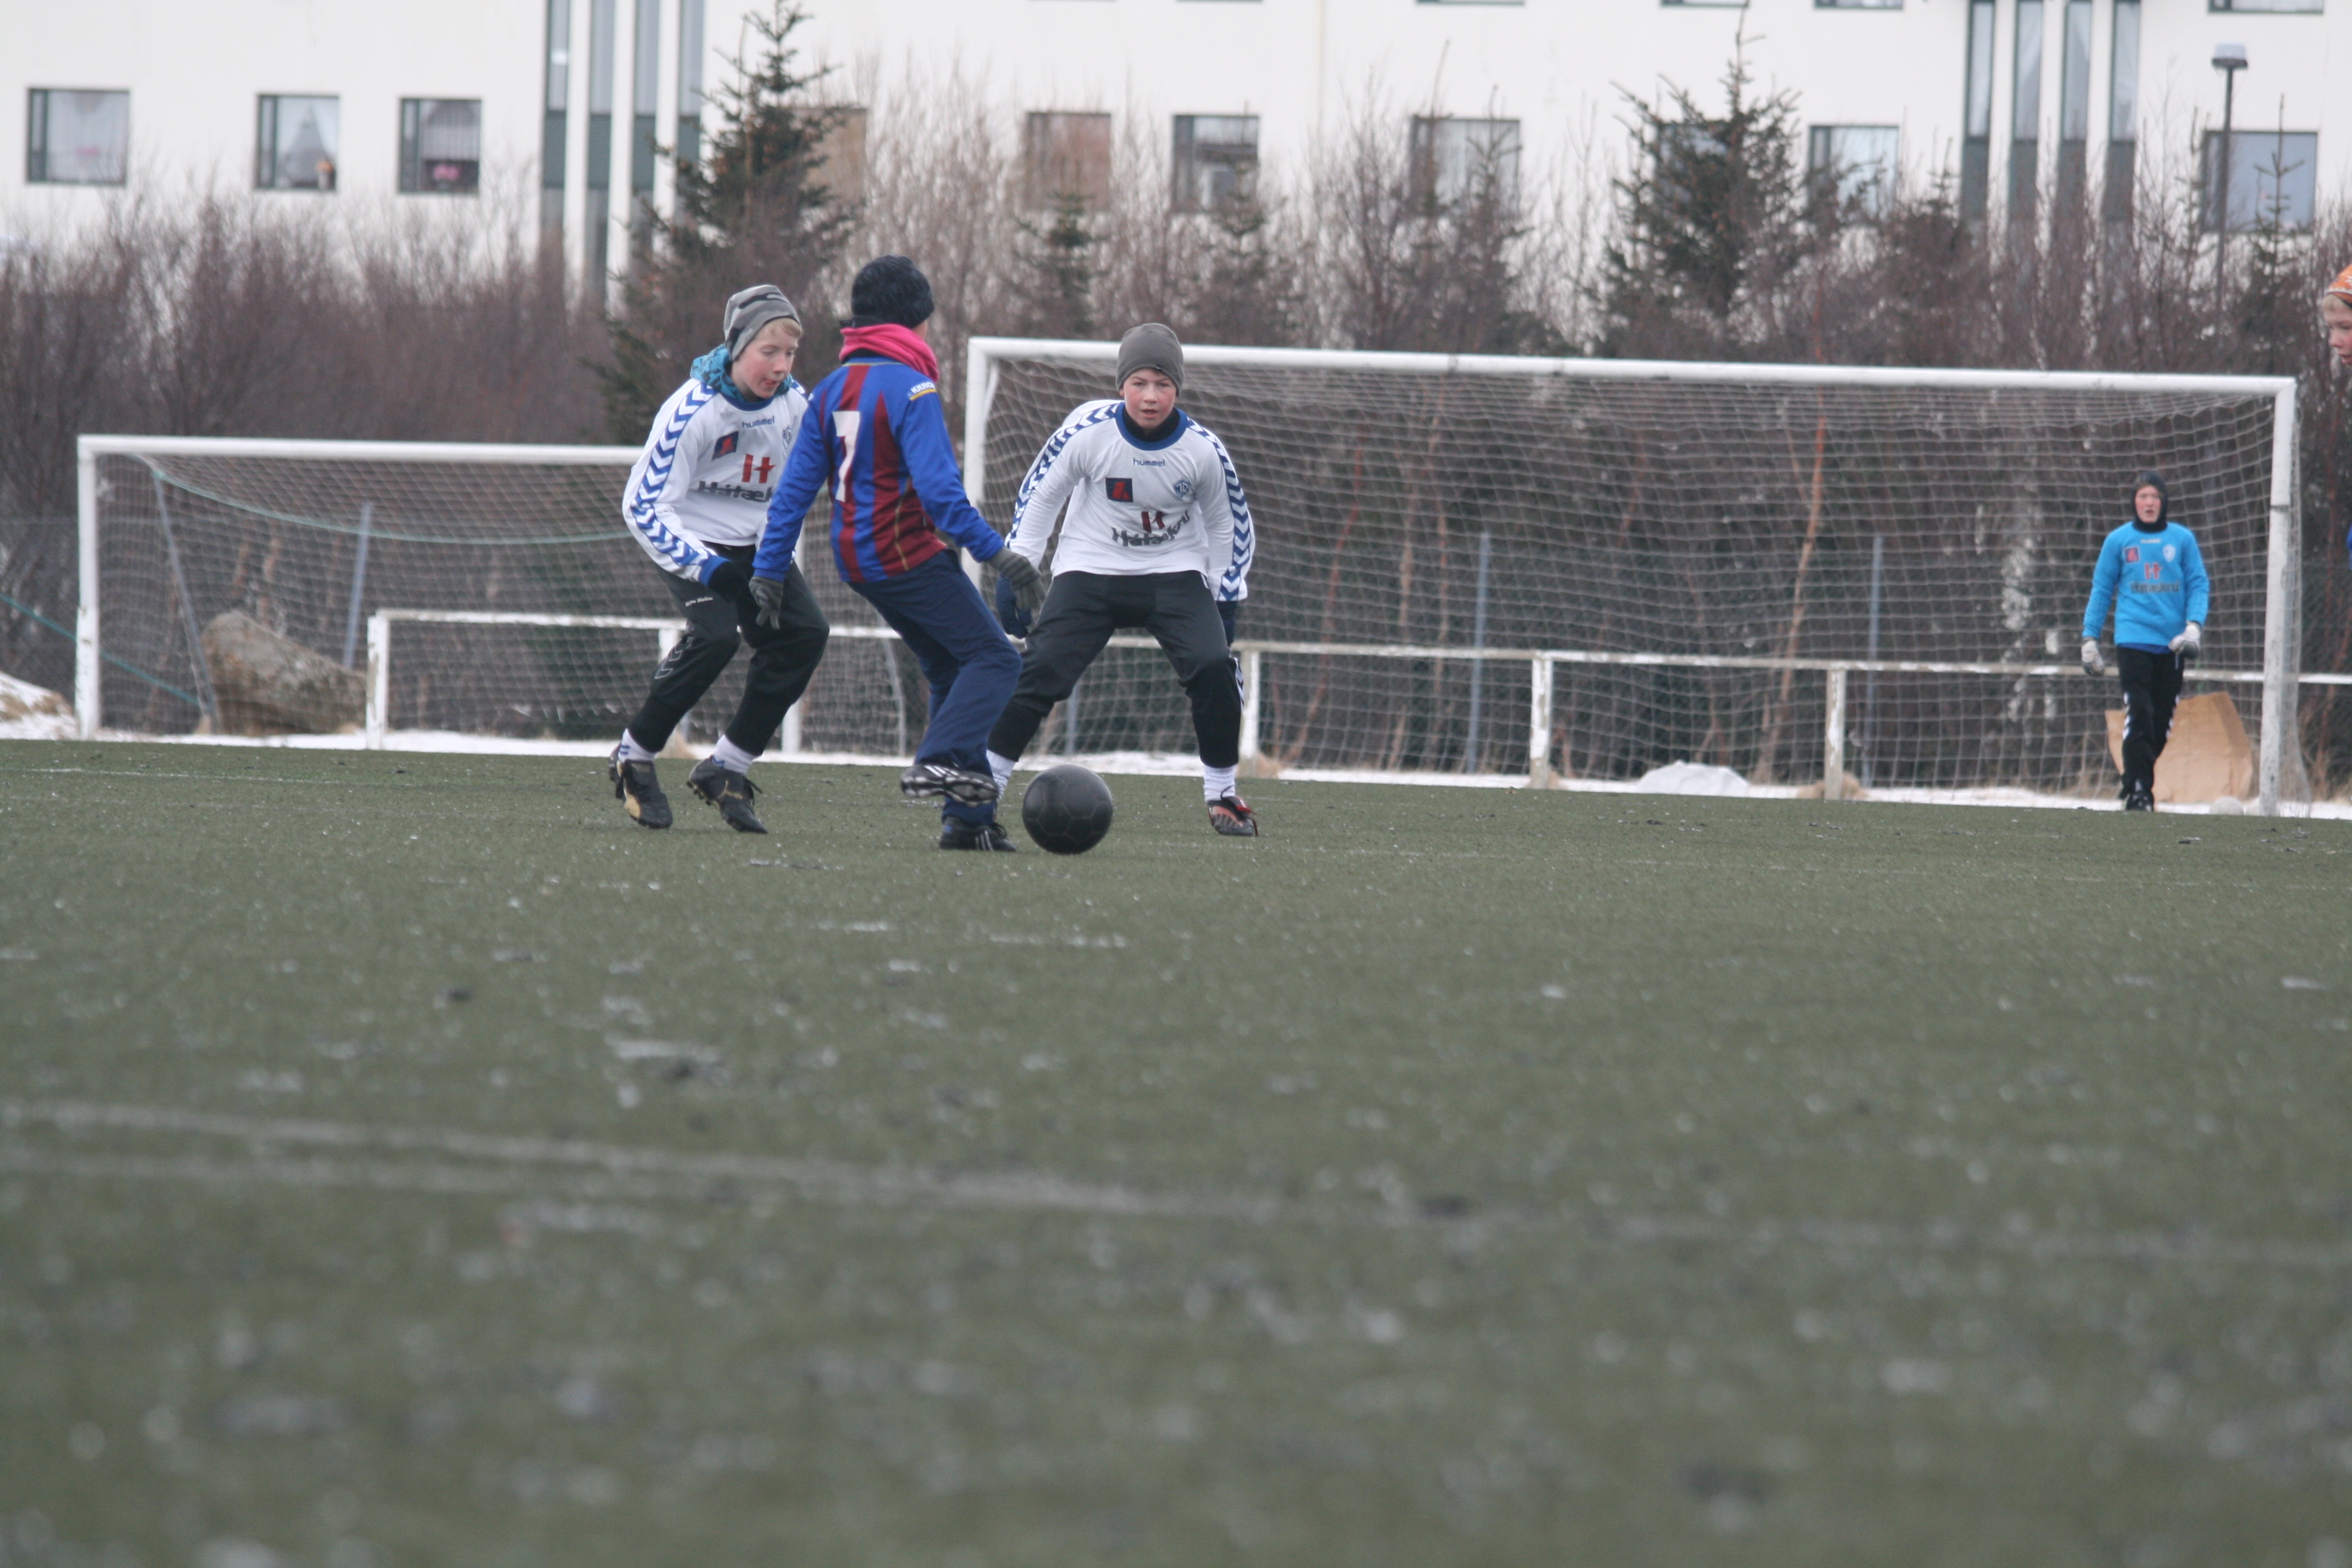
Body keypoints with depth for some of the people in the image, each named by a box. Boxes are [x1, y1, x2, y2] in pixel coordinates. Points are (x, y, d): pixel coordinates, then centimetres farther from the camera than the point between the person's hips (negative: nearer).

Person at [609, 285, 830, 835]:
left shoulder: (794, 403, -3)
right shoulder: (692, 411, -22)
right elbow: (643, 506, -21)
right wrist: (702, 567, -31)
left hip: (755, 543, 6)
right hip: (695, 541, -6)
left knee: (805, 632, -13)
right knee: (716, 635, -29)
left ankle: (726, 768, -3)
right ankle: (634, 757, -11)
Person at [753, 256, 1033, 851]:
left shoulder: (833, 388, 11)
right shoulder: (910, 387, -14)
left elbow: (796, 484, 11)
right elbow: (936, 485, -22)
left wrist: (770, 568, 14)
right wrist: (994, 550, -20)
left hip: (858, 559, 8)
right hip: (909, 556, -8)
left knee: (951, 672, 14)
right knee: (993, 659, -5)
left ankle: (968, 817, 7)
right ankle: (939, 762, -25)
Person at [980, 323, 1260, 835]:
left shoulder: (1202, 449, -13)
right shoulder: (1089, 430, -17)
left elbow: (1230, 526, 3)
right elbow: (1039, 496, -4)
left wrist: (1225, 602, 1)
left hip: (1175, 576, 1)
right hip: (1090, 572, -1)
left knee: (1213, 667, -19)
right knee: (1039, 673, -17)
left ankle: (1222, 794, 0)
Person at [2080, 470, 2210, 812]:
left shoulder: (2182, 539, 7)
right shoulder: (2119, 541, 7)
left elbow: (2199, 586, 7)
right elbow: (2101, 590, 12)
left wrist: (2194, 626, -8)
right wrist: (2090, 637, 8)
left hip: (2173, 643, 2)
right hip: (2133, 639, -2)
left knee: (2163, 718, 4)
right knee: (2138, 715, -13)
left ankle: (2141, 781, 16)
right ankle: (2138, 789, -14)